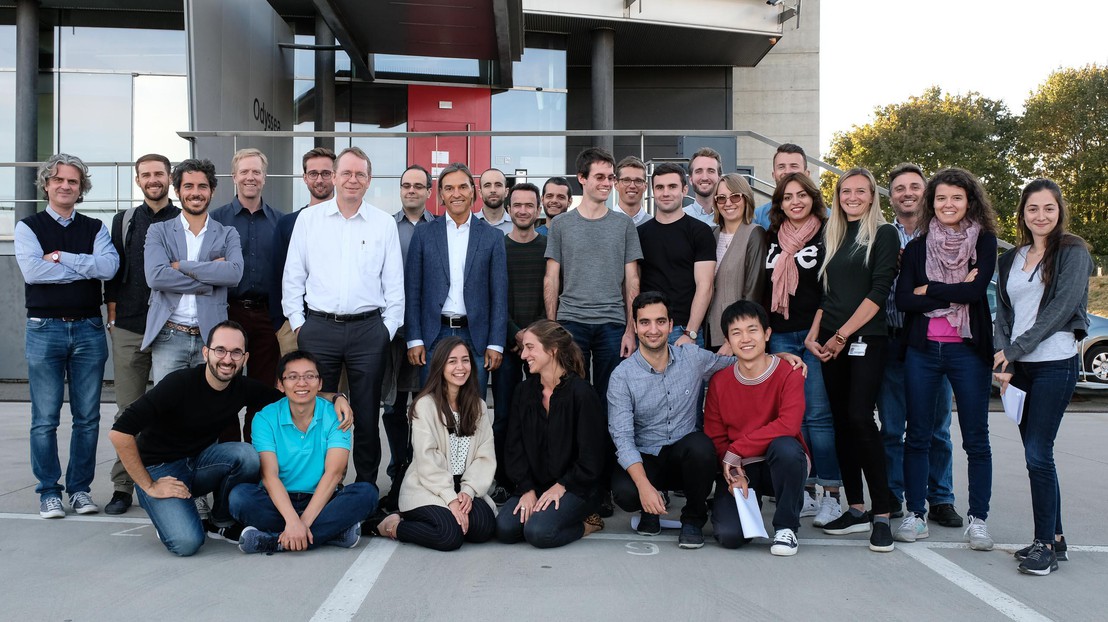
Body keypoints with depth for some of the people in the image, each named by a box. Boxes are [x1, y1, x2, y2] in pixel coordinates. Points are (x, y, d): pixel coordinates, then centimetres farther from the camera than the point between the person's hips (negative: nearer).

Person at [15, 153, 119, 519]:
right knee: (45, 418, 1)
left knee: (87, 417, 5)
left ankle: (80, 489, 15)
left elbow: (110, 266, -8)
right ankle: (49, 492, 11)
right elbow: (32, 270, -13)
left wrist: (60, 257, -11)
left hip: (89, 329, 2)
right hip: (44, 329, -2)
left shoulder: (94, 228, 11)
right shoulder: (28, 227, 6)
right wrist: (87, 267, -9)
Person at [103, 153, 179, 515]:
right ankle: (123, 487, 11)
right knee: (128, 410, 4)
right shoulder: (124, 222, 13)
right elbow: (112, 271, 13)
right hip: (129, 328, 2)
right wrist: (113, 311, 5)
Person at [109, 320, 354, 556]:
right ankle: (171, 515, 8)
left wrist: (335, 398, -14)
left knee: (246, 454, -26)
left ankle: (222, 523, -1)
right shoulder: (180, 383, -23)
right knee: (187, 543, -28)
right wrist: (149, 486, -20)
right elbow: (120, 433, -24)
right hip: (159, 469, -5)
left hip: (197, 462, 5)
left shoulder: (243, 388, -6)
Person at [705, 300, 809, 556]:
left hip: (781, 465, -1)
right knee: (729, 536, -22)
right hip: (738, 468, 2)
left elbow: (788, 425, -26)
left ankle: (786, 527, -14)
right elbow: (714, 437, 1)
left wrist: (737, 450, -25)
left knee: (785, 447, -38)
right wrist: (734, 472, -17)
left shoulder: (789, 374, -12)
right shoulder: (719, 382, -2)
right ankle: (749, 500, 17)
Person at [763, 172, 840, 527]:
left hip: (815, 333, -5)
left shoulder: (827, 235, 1)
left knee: (818, 414, -7)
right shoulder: (772, 238, 15)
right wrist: (764, 324, 12)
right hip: (780, 335, 5)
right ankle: (805, 492, 12)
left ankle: (831, 495, 1)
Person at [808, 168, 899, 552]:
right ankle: (856, 509, 13)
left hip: (866, 340, -5)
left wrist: (842, 335, -12)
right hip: (830, 343, 6)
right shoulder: (831, 237, 16)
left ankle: (882, 514, -9)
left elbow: (878, 292, -9)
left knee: (860, 418, -15)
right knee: (841, 422, 5)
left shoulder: (884, 234, 0)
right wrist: (814, 335, 3)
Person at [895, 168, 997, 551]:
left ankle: (978, 520, 12)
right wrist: (955, 292, -11)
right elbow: (903, 299, -5)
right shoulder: (917, 247, 8)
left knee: (976, 439, 3)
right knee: (918, 435, 6)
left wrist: (929, 291, -7)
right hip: (922, 350, 2)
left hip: (969, 350, -2)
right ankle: (915, 515, 15)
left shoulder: (984, 240, 2)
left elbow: (977, 289, -14)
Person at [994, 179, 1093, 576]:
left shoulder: (1073, 252, -1)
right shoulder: (1010, 260, 15)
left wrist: (1015, 349, -13)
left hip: (1056, 363, -6)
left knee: (1038, 454, -10)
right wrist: (1003, 359, -4)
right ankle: (1055, 538, 17)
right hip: (1018, 366, 6)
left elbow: (1061, 308, -11)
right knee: (1036, 455, 8)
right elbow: (1003, 314, 11)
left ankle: (1045, 543, -1)